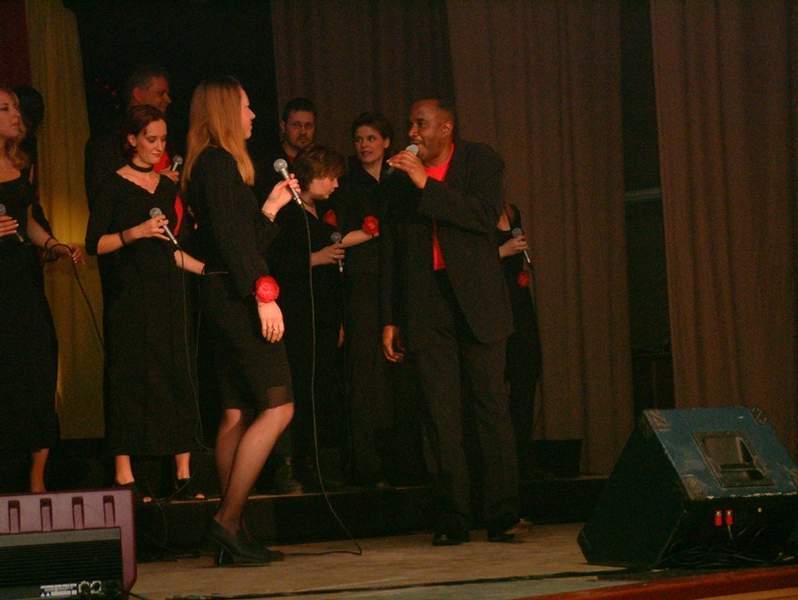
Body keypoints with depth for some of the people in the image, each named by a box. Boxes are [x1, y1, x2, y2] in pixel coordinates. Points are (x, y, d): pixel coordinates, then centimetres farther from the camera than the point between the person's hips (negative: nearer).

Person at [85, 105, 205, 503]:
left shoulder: (168, 187, 16)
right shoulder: (113, 187, -2)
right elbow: (94, 244, -8)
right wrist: (134, 233, -20)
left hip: (167, 290, 5)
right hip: (129, 292, -5)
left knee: (177, 375, 0)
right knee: (129, 377, -6)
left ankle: (184, 474, 2)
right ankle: (124, 475, -3)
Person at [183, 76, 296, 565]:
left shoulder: (216, 163, 20)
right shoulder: (219, 161, -10)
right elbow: (230, 236, -19)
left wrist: (272, 205, 22)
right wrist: (263, 293, -23)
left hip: (227, 299, 10)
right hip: (237, 296, -10)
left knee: (237, 414, 8)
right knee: (278, 407, -11)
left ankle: (232, 534, 8)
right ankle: (228, 520, -13)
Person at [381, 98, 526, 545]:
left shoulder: (481, 162, 4)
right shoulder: (399, 180, 13)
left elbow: (486, 216, -14)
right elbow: (392, 253, 16)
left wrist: (427, 185, -15)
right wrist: (390, 319, 13)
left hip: (475, 299, -2)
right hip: (425, 305, 3)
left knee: (492, 405, -3)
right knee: (440, 413, -1)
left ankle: (504, 515, -1)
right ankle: (452, 520, 0)